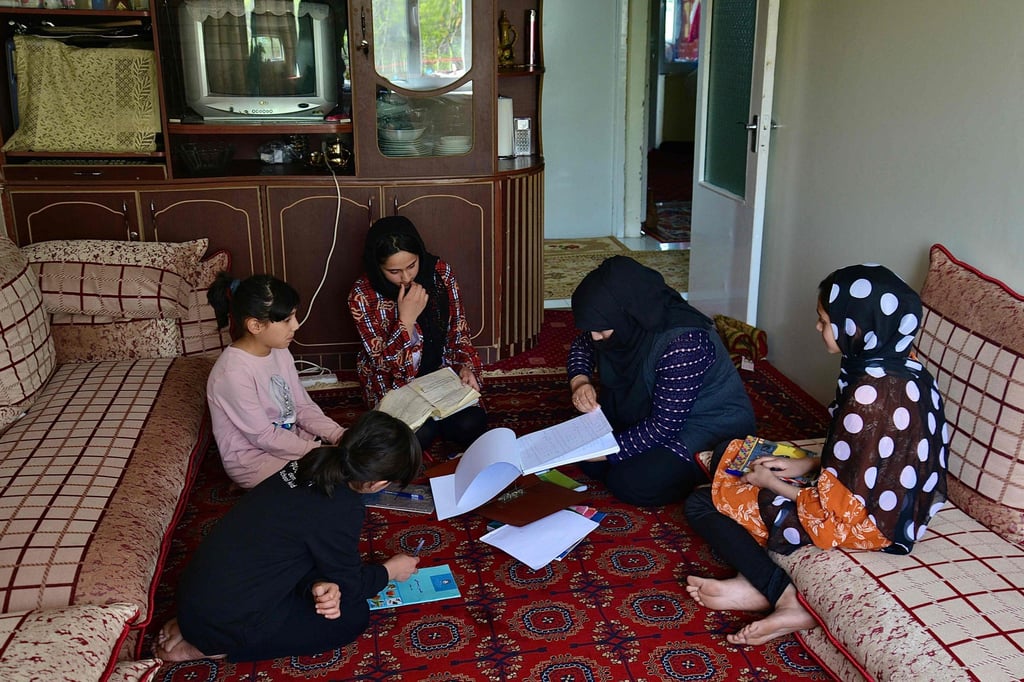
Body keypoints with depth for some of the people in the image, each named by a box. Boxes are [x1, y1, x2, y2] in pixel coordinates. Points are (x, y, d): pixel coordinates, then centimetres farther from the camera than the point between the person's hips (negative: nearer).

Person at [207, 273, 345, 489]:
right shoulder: (233, 372, -27)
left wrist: (340, 435, -13)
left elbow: (303, 406, 3)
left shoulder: (280, 352, -2)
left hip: (289, 439, 7)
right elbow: (264, 437, -23)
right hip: (253, 459, -7)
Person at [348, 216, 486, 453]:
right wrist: (407, 318, -28)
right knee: (420, 433, -28)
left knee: (471, 424, -21)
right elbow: (384, 362, -15)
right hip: (394, 382, -3)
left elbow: (458, 330, 2)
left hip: (442, 371, 3)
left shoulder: (440, 272, -8)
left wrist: (466, 367, -16)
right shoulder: (363, 295, -17)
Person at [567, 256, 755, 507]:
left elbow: (665, 426, -29)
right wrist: (580, 381, -11)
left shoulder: (683, 344, -34)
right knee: (590, 462, -7)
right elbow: (581, 345, 10)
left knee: (629, 484, -23)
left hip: (709, 429, -7)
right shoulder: (628, 322, -11)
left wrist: (610, 451, -21)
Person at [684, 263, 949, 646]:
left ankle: (782, 597, -5)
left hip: (861, 525, -10)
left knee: (702, 504, -2)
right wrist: (805, 465, 4)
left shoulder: (869, 395, -33)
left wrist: (771, 482, -10)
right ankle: (757, 581, 5)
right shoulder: (903, 368, -4)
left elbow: (837, 506, -25)